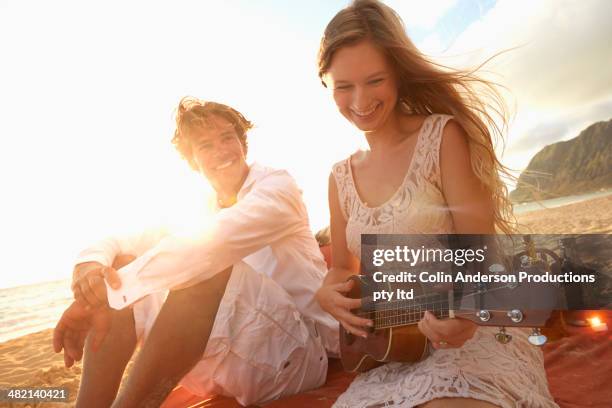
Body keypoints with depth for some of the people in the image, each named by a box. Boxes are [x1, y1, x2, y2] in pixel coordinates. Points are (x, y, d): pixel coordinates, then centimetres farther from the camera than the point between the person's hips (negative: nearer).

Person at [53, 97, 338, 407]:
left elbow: (214, 243, -28)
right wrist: (89, 265, -22)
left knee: (207, 268, -33)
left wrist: (109, 294, -29)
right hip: (234, 357, 6)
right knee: (119, 265, -3)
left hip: (297, 352, -5)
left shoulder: (277, 185, -8)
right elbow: (122, 242, 2)